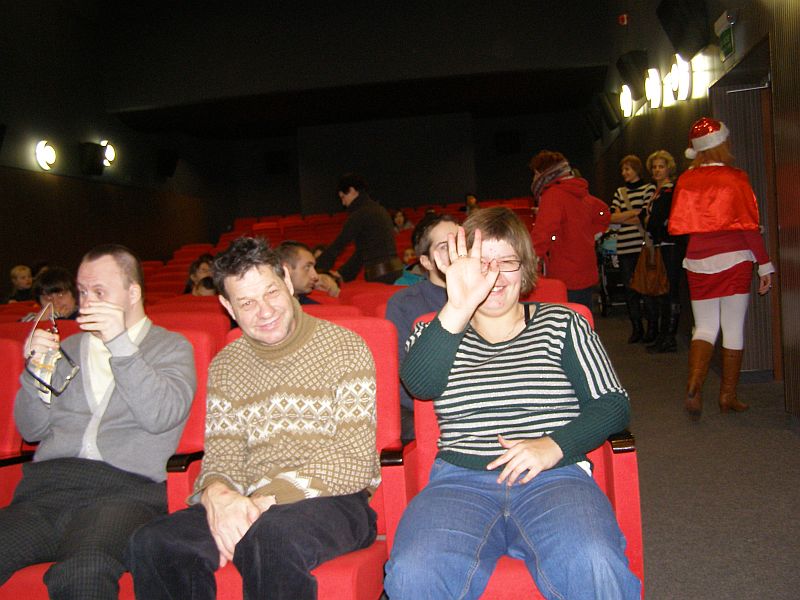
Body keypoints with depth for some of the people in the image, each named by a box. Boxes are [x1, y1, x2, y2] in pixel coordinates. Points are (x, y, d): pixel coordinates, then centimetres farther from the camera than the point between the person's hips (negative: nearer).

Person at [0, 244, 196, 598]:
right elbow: (32, 430, 21)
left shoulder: (171, 347, 12)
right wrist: (36, 370, 4)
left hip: (123, 491, -4)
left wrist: (120, 344, -12)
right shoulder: (69, 348, 27)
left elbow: (161, 416, -7)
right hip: (47, 484, 4)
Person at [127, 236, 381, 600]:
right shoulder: (225, 366, 13)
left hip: (333, 501, -4)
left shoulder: (344, 347, -1)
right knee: (152, 543, -22)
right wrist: (217, 495, -17)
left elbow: (354, 461, -8)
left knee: (270, 537, -37)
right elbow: (221, 458, 8)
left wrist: (270, 501, -18)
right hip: (251, 505, 4)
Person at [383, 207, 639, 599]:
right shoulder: (437, 331, 15)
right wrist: (458, 309, -22)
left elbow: (613, 405, 9)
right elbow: (419, 384, -8)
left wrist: (554, 446, -9)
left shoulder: (560, 323, 15)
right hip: (459, 481, 1)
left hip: (554, 477, 0)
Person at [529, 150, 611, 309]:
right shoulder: (580, 193, 12)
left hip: (566, 280, -9)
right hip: (587, 276, 9)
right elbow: (604, 214, 28)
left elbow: (542, 234, -27)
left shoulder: (552, 195, -14)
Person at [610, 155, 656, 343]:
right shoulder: (620, 192, 17)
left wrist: (623, 217, -1)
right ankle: (636, 328, 16)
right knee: (629, 289, 6)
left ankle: (652, 327, 9)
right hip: (625, 248, 5)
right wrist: (634, 213, -7)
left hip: (643, 246, -5)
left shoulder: (649, 189, 2)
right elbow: (612, 217, 5)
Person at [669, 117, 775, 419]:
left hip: (697, 263, 3)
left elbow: (678, 224, 8)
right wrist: (765, 264, -4)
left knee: (705, 327, 11)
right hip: (734, 260, -3)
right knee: (733, 328, 6)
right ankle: (728, 396, 14)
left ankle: (694, 386, -9)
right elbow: (749, 227, -9)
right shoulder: (735, 179, -7)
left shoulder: (684, 181, 2)